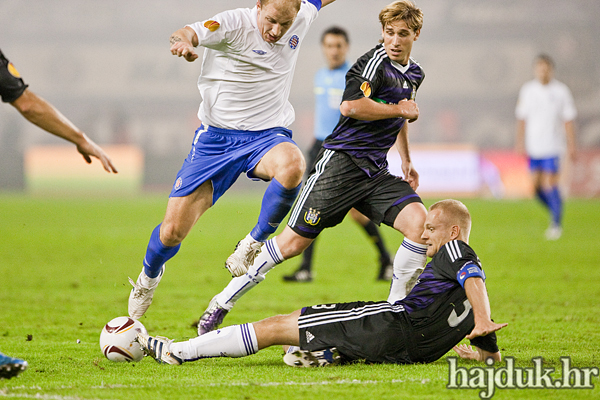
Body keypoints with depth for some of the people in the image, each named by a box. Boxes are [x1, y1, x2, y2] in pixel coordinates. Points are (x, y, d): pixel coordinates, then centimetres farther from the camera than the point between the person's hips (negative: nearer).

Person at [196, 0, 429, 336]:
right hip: (342, 161, -7)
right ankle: (224, 301, 8)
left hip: (376, 171, 7)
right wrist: (400, 110, -15)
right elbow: (350, 106, -27)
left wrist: (407, 160, 32)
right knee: (293, 242, -7)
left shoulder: (415, 74, 14)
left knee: (420, 222, -17)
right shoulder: (376, 62, -12)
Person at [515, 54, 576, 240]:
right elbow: (521, 118, 11)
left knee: (550, 184, -11)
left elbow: (568, 120, 2)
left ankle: (556, 224, -3)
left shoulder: (561, 91, -1)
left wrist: (571, 146, -2)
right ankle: (556, 213, 25)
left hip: (552, 146, -3)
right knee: (537, 185, 2)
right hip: (533, 146, 3)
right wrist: (520, 143, 4)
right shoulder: (527, 90, 6)